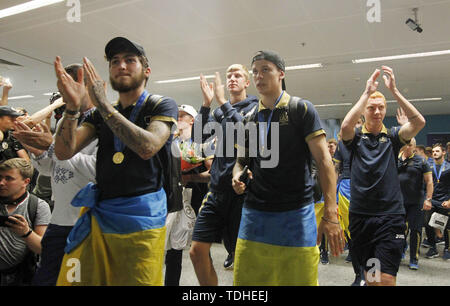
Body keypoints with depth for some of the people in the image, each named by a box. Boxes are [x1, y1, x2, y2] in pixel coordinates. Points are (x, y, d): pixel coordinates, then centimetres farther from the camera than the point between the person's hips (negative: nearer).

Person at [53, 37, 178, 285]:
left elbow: (147, 147, -20)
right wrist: (72, 106, -16)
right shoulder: (100, 114, 13)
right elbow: (64, 151, 0)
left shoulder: (162, 106, 0)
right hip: (97, 212, 4)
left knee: (138, 280, 1)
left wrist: (103, 104, -20)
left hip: (140, 215, -4)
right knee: (74, 280, 6)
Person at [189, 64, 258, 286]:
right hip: (217, 188, 5)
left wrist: (223, 102, -14)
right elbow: (198, 137, 5)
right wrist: (206, 104, -4)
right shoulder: (219, 111, 16)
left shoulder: (255, 106, 3)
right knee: (197, 251, 5)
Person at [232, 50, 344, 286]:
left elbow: (324, 161, -7)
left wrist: (330, 214, -15)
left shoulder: (301, 109, -1)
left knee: (300, 279, 4)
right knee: (245, 279, 9)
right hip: (254, 212, 4)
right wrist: (237, 175, -5)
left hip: (296, 213, -3)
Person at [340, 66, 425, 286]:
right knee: (369, 272, 15)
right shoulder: (356, 137, 3)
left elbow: (419, 122, -12)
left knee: (385, 278, -8)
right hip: (360, 215, 1)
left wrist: (394, 90, -16)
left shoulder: (392, 136, 6)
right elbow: (346, 125, -20)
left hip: (390, 215, -1)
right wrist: (367, 92, -17)